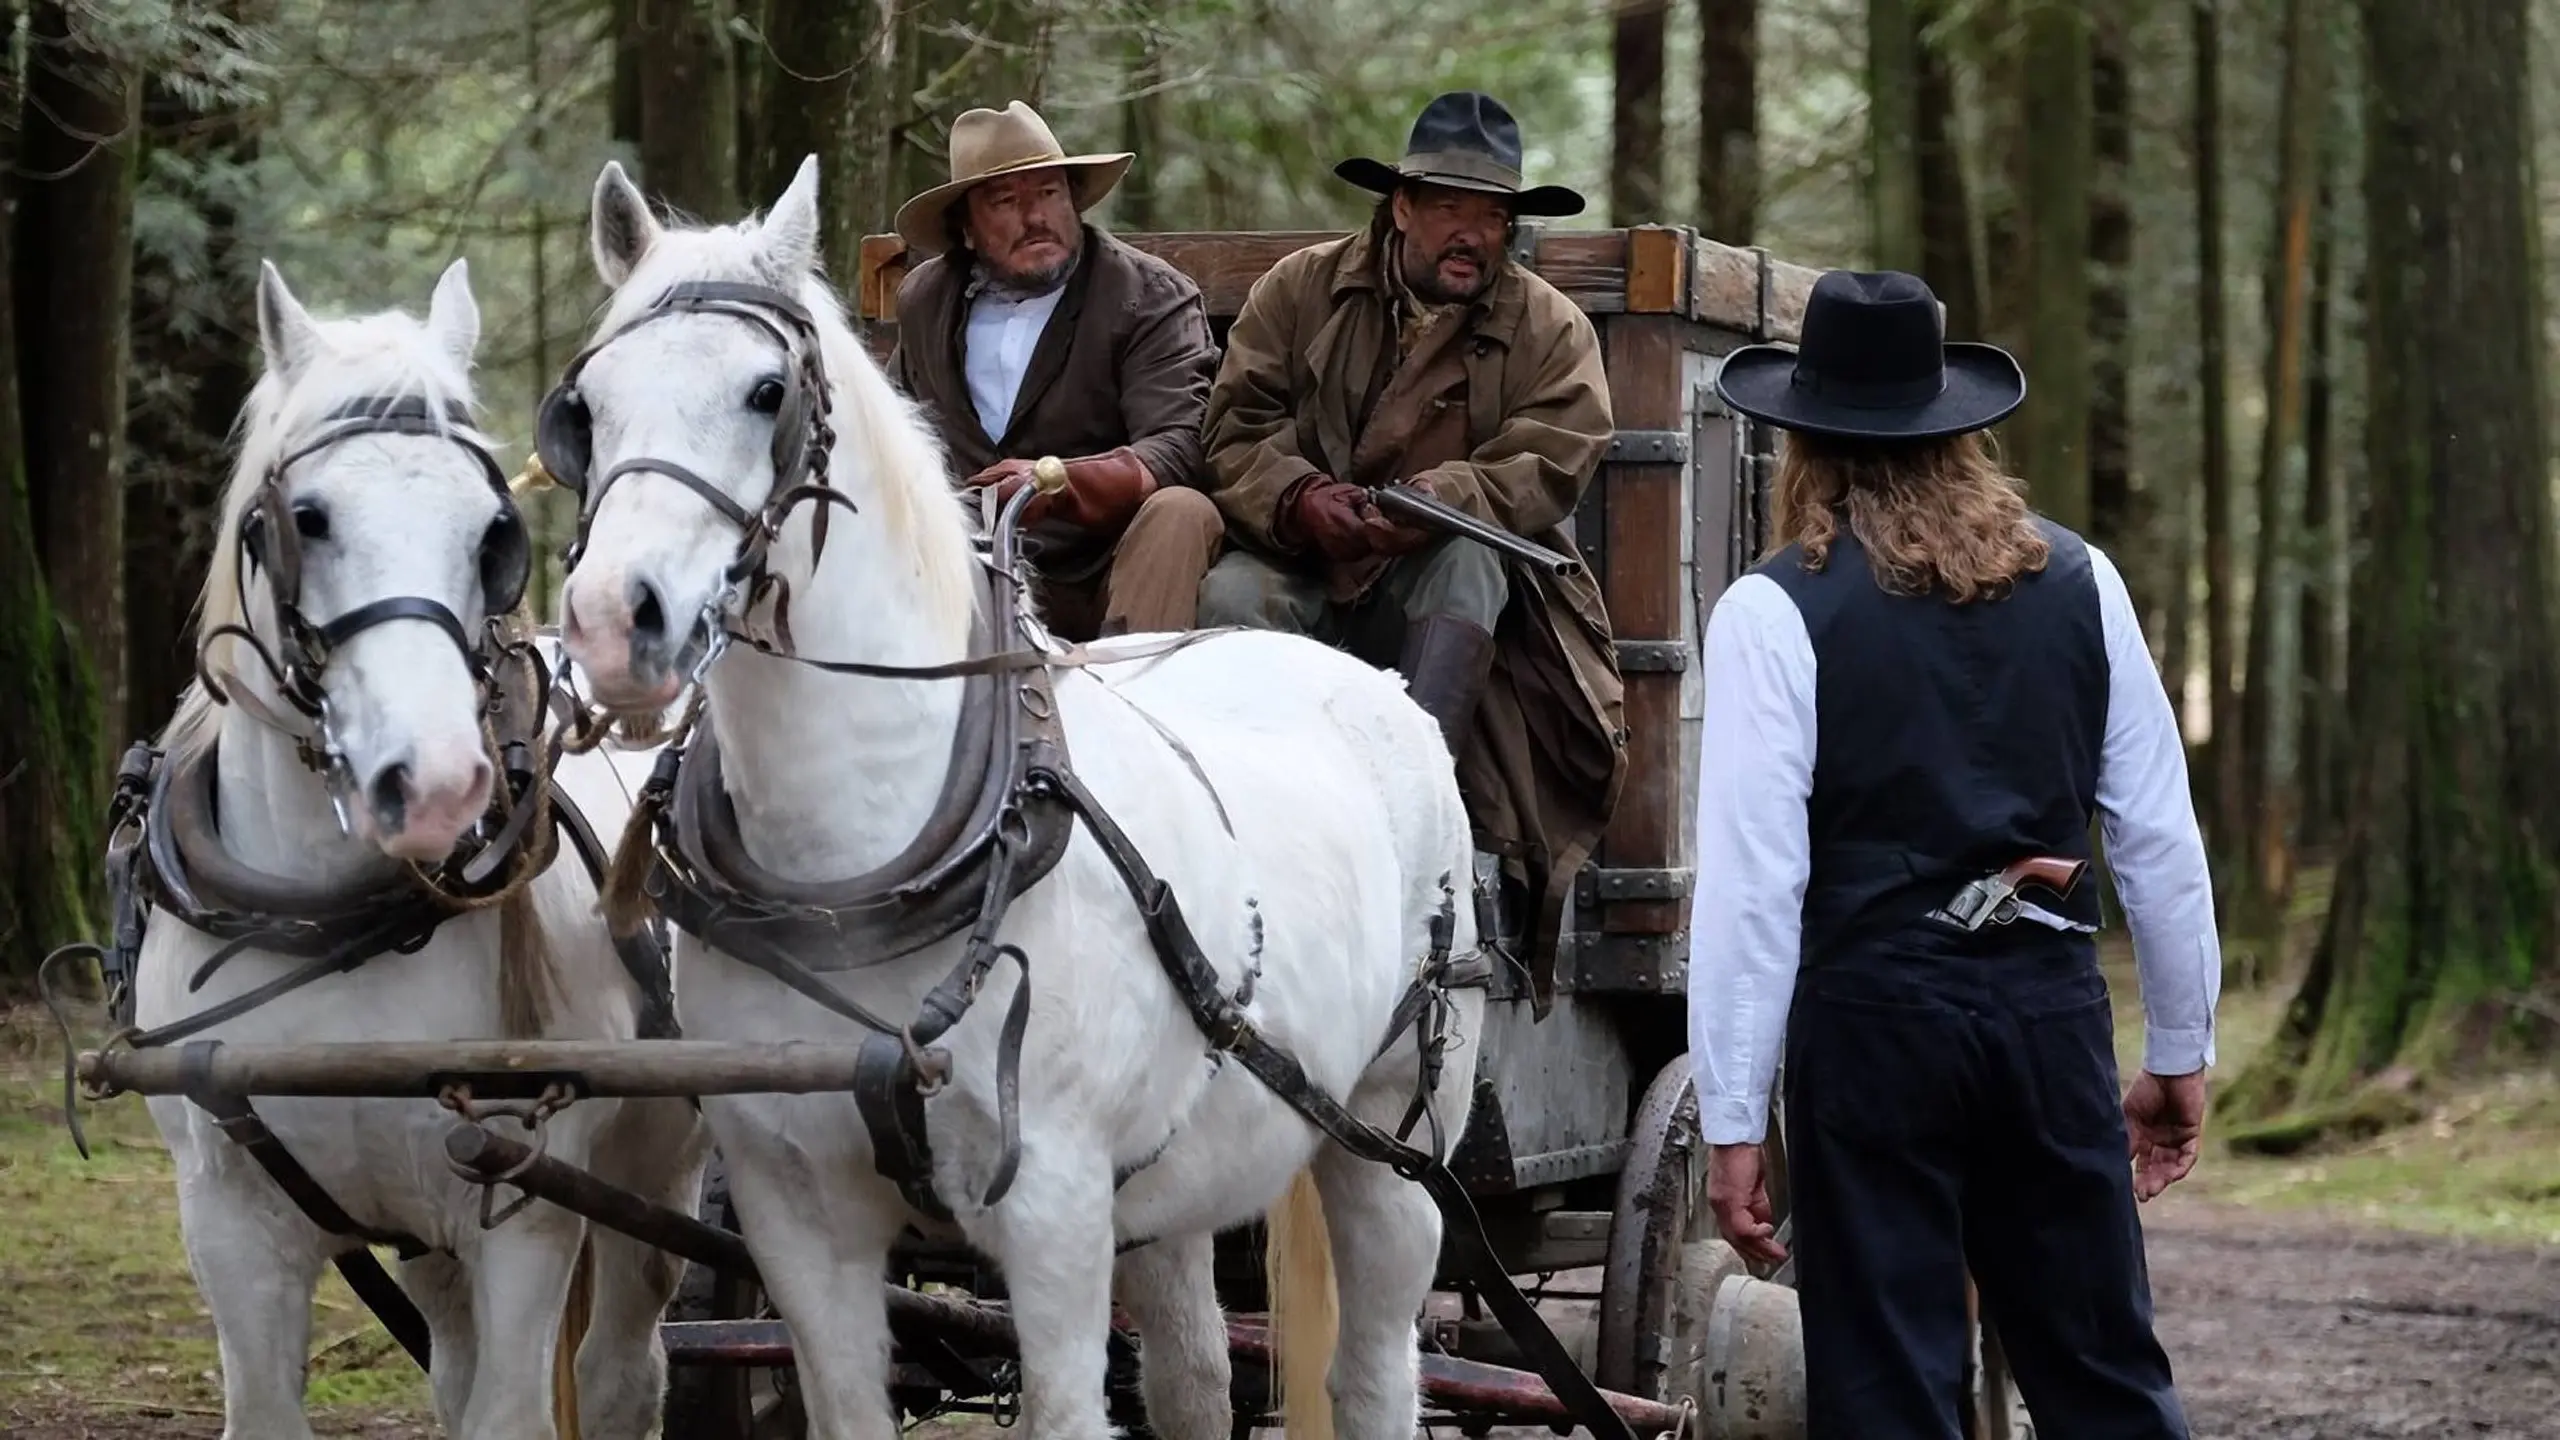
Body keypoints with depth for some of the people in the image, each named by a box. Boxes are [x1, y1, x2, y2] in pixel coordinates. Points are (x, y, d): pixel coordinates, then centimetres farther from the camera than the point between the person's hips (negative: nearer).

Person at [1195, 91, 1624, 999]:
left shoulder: (1551, 331, 4)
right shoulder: (1300, 291, 7)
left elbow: (1548, 469, -11)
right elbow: (1234, 431, -2)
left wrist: (1421, 506, -29)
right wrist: (1298, 499, -25)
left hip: (1442, 598, 0)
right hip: (1309, 573, 1)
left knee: (1468, 557, -33)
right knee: (1232, 593, -30)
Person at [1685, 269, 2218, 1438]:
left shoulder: (1774, 614, -7)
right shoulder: (2078, 584, 5)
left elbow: (1752, 885, -11)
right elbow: (2160, 838, 7)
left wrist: (1732, 1124, -7)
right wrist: (2180, 1052, 17)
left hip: (1871, 1019, -4)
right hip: (2052, 1010, 4)